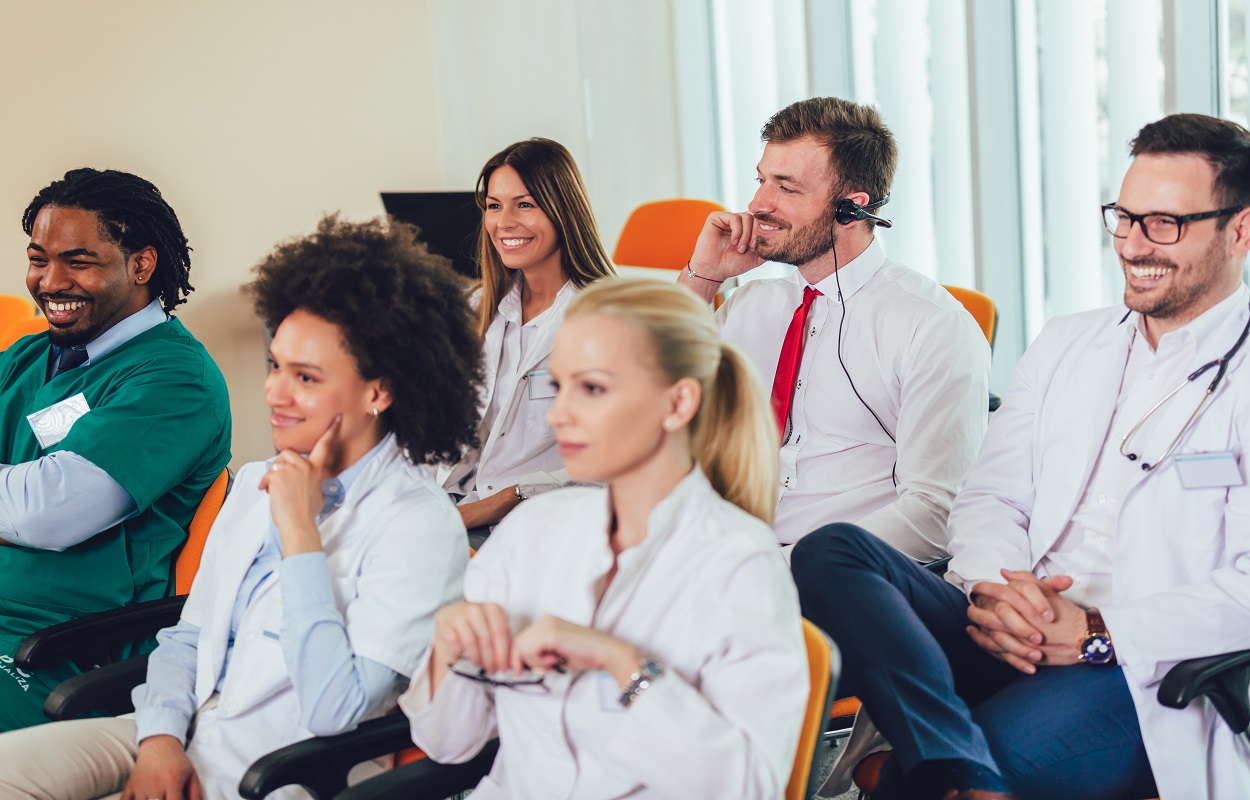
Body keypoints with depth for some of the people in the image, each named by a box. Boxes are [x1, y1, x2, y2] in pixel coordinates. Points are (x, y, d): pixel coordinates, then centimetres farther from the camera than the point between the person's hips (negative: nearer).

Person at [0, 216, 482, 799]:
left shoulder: (420, 526, -15)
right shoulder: (257, 483, 11)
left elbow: (332, 711, -22)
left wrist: (300, 533, -21)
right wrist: (161, 737, -4)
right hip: (177, 740, 7)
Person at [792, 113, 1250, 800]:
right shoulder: (1064, 345, 22)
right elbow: (991, 496, 15)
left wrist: (1100, 633, -17)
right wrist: (992, 588, -9)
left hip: (1149, 666, -7)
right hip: (1014, 632, 7)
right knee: (830, 552, -22)